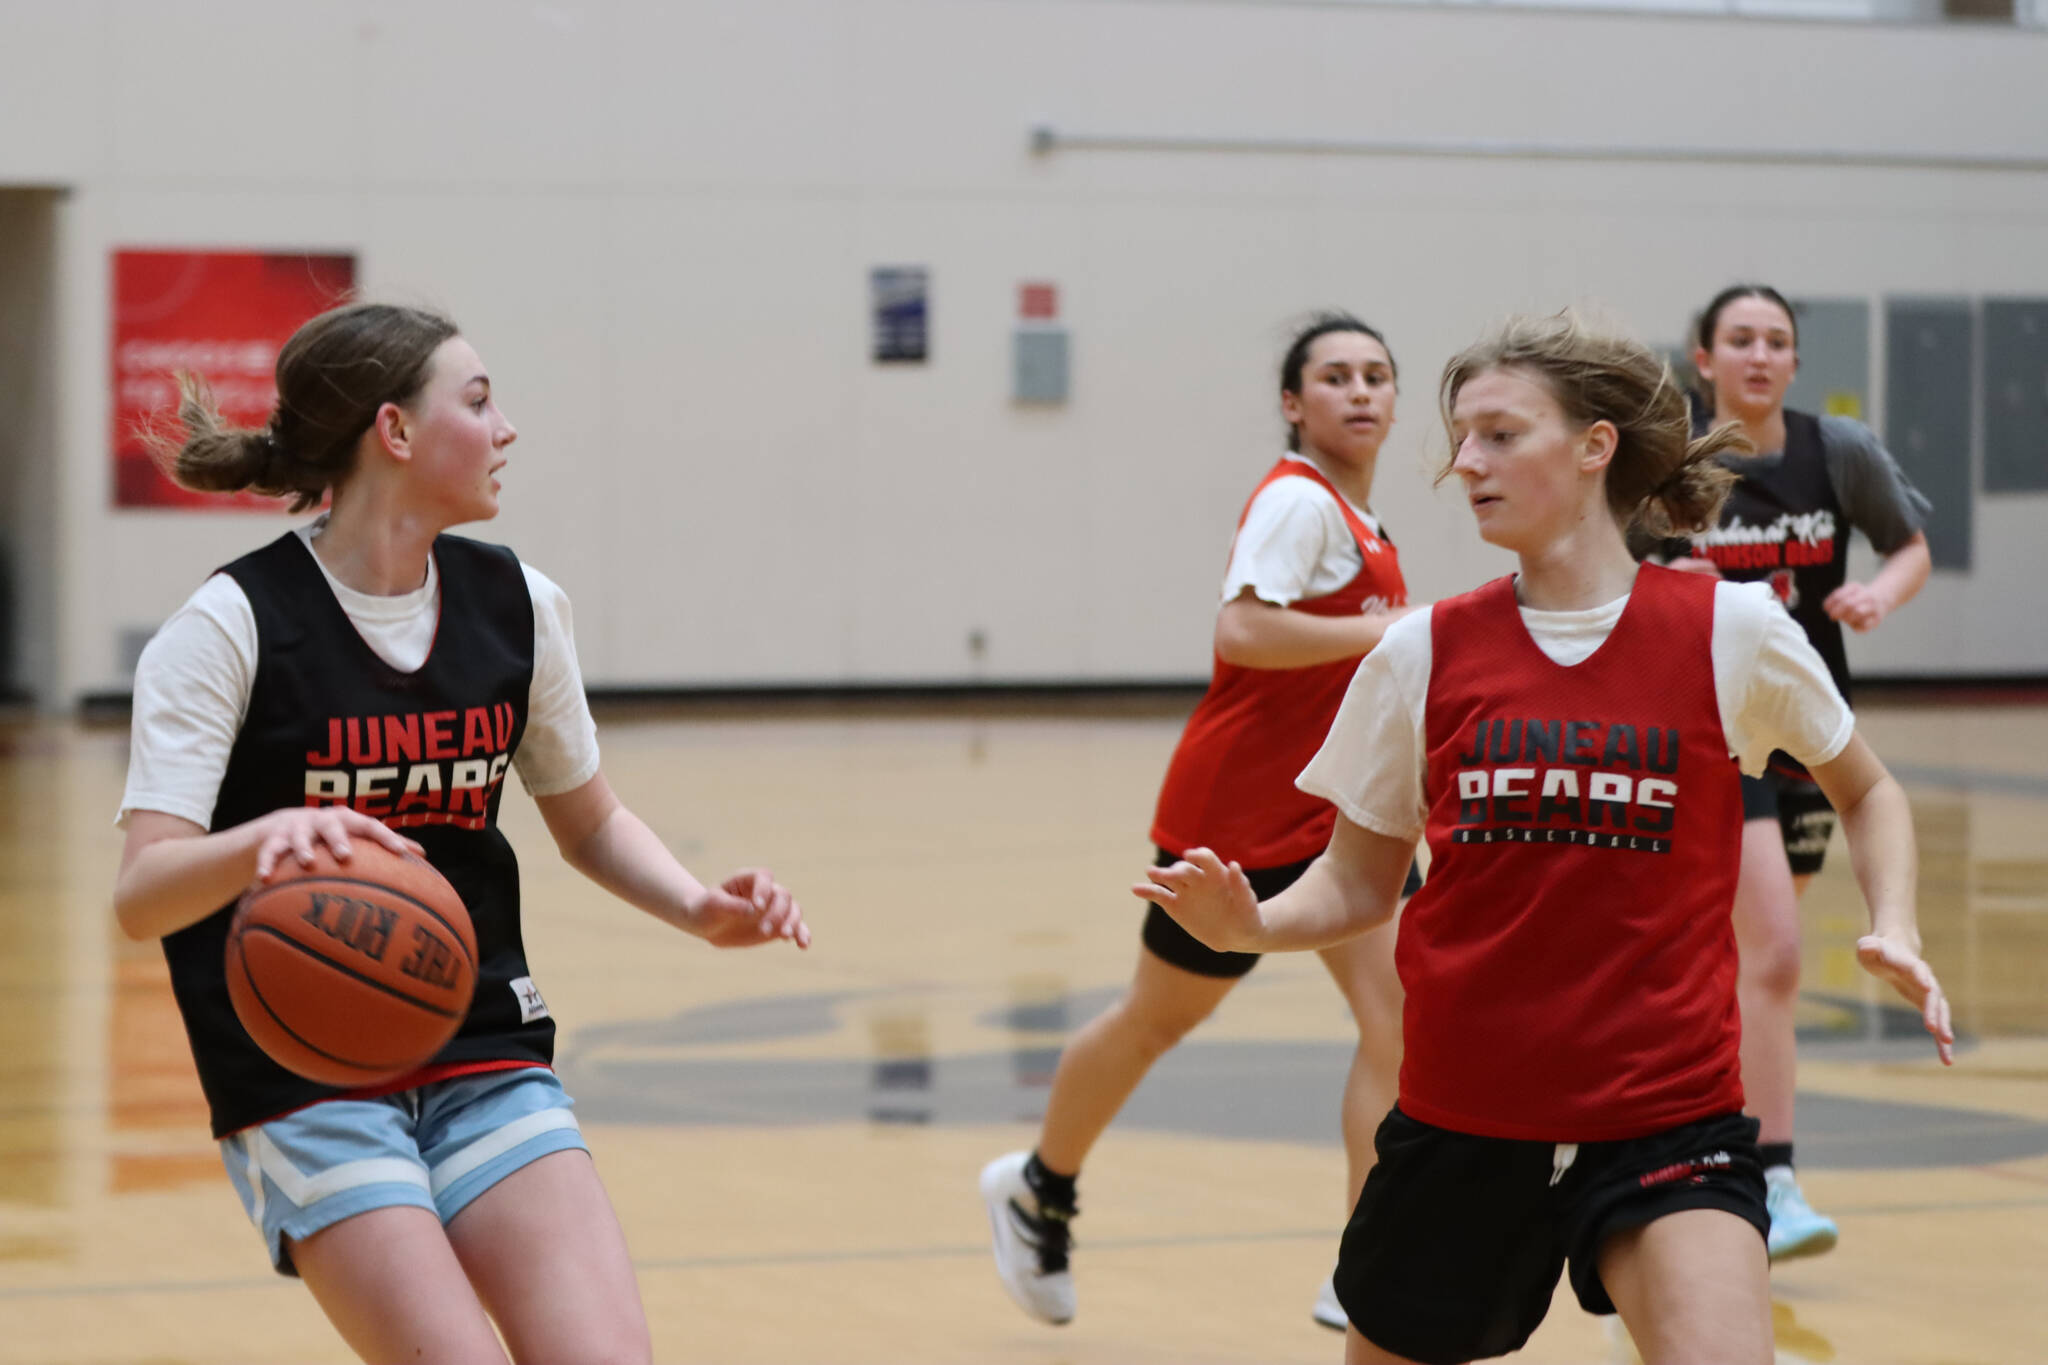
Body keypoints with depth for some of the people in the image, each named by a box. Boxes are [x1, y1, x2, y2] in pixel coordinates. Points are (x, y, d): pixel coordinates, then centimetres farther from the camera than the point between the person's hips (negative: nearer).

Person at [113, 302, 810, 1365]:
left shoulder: (517, 605, 4)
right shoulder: (233, 625, -11)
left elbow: (588, 821, 18)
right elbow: (140, 893, -19)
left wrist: (700, 909, -1)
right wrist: (265, 837, -39)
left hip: (487, 1057, 4)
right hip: (302, 1078, -4)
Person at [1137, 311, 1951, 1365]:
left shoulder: (1734, 632, -4)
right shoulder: (1422, 654, 0)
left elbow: (1864, 792, 14)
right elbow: (1358, 882, 8)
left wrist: (1893, 931, -3)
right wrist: (1248, 926, -12)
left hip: (1664, 1118, -2)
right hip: (1462, 1122, 2)